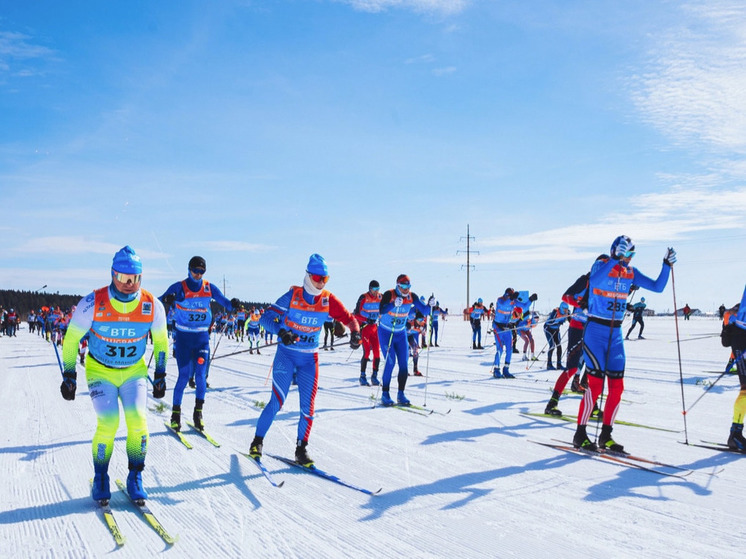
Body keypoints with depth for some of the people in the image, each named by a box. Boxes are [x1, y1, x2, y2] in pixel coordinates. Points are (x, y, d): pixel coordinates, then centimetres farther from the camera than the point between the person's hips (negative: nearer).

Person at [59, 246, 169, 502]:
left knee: (138, 420, -16)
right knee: (108, 423, -17)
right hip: (100, 372, -1)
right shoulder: (93, 303, -19)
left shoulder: (152, 305, -14)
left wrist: (160, 375, 4)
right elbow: (71, 339, -4)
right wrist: (69, 375, -3)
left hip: (134, 371, 2)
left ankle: (135, 477, 3)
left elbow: (161, 341, 3)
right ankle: (100, 478, 7)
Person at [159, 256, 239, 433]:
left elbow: (224, 302, 2)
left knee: (200, 375, -4)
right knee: (184, 375, -6)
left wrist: (233, 304, -22)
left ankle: (198, 413, 11)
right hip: (183, 337, -2)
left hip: (202, 337, 2)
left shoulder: (209, 288, 2)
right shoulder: (178, 287, -5)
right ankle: (176, 413, 9)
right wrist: (166, 300, -37)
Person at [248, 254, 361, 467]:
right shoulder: (292, 296, -12)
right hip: (286, 354, -3)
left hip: (309, 359, 3)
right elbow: (266, 317, -16)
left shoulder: (328, 300, -5)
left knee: (308, 406, -1)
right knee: (277, 401, -9)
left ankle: (301, 449, 15)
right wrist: (281, 331, -35)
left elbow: (348, 318, 0)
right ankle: (257, 441, 12)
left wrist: (355, 333, -22)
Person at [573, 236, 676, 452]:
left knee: (617, 386, 3)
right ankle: (580, 434, -1)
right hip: (595, 330, -6)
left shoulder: (631, 272, 9)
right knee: (596, 383, -11)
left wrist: (667, 265, -2)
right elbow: (595, 281, -31)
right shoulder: (601, 265, -8)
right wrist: (615, 259, -34)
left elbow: (657, 287, 10)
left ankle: (606, 435, 15)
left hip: (616, 333, 6)